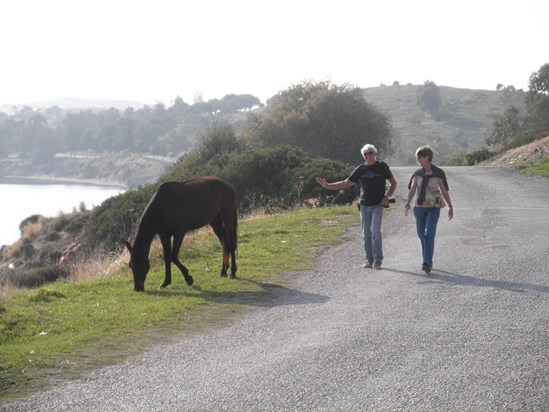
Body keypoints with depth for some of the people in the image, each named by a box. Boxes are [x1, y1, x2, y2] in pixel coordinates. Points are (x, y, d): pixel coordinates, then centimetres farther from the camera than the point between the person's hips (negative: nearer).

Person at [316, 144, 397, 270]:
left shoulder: (382, 167, -1)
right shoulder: (360, 169, 6)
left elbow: (393, 183, 8)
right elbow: (346, 183, 9)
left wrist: (387, 196, -7)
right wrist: (327, 185, 1)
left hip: (377, 205, -4)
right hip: (364, 206, 4)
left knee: (375, 231, -14)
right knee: (366, 233, 5)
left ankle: (378, 260, -8)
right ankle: (369, 259, 13)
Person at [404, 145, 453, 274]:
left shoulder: (439, 173, -4)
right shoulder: (417, 173, 4)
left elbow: (444, 191, 2)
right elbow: (412, 189, -9)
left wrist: (450, 206, 0)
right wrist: (407, 203, -25)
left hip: (433, 209, -4)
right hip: (419, 208, 4)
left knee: (429, 235, -17)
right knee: (422, 236, 9)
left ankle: (427, 264, -23)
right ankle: (428, 262, 26)